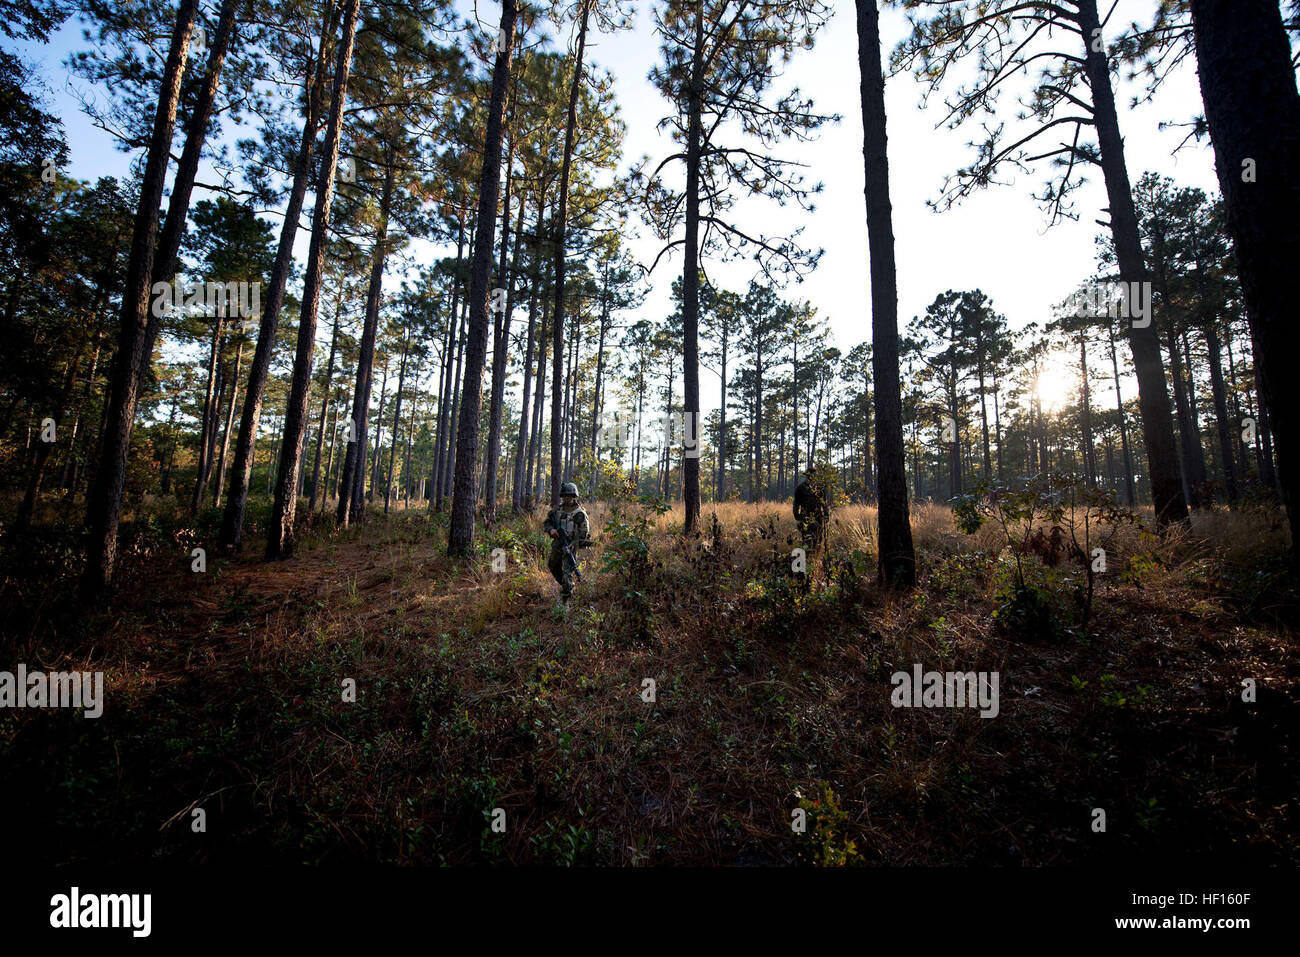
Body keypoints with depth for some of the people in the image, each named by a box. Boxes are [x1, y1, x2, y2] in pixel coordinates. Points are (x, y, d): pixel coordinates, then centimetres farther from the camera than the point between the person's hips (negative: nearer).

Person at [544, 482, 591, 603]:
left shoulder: (579, 513, -10)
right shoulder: (558, 510, 7)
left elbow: (584, 533, -12)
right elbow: (547, 522, 15)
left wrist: (572, 545, -22)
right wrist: (551, 529, -8)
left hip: (570, 546, -7)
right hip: (557, 544, 7)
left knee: (567, 572, -10)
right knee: (552, 566, 22)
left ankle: (565, 600, -3)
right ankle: (565, 585, 44)